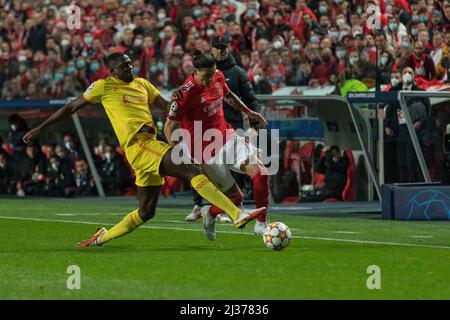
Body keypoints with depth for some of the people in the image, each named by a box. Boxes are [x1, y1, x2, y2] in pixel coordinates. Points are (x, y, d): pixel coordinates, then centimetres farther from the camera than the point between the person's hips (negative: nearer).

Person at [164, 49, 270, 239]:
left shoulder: (218, 77, -2)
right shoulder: (187, 93, -22)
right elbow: (170, 127, -17)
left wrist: (249, 112, 27)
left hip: (227, 137, 6)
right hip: (207, 151, -6)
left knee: (260, 172, -16)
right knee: (235, 198, -2)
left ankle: (261, 224, -2)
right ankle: (209, 213, 31)